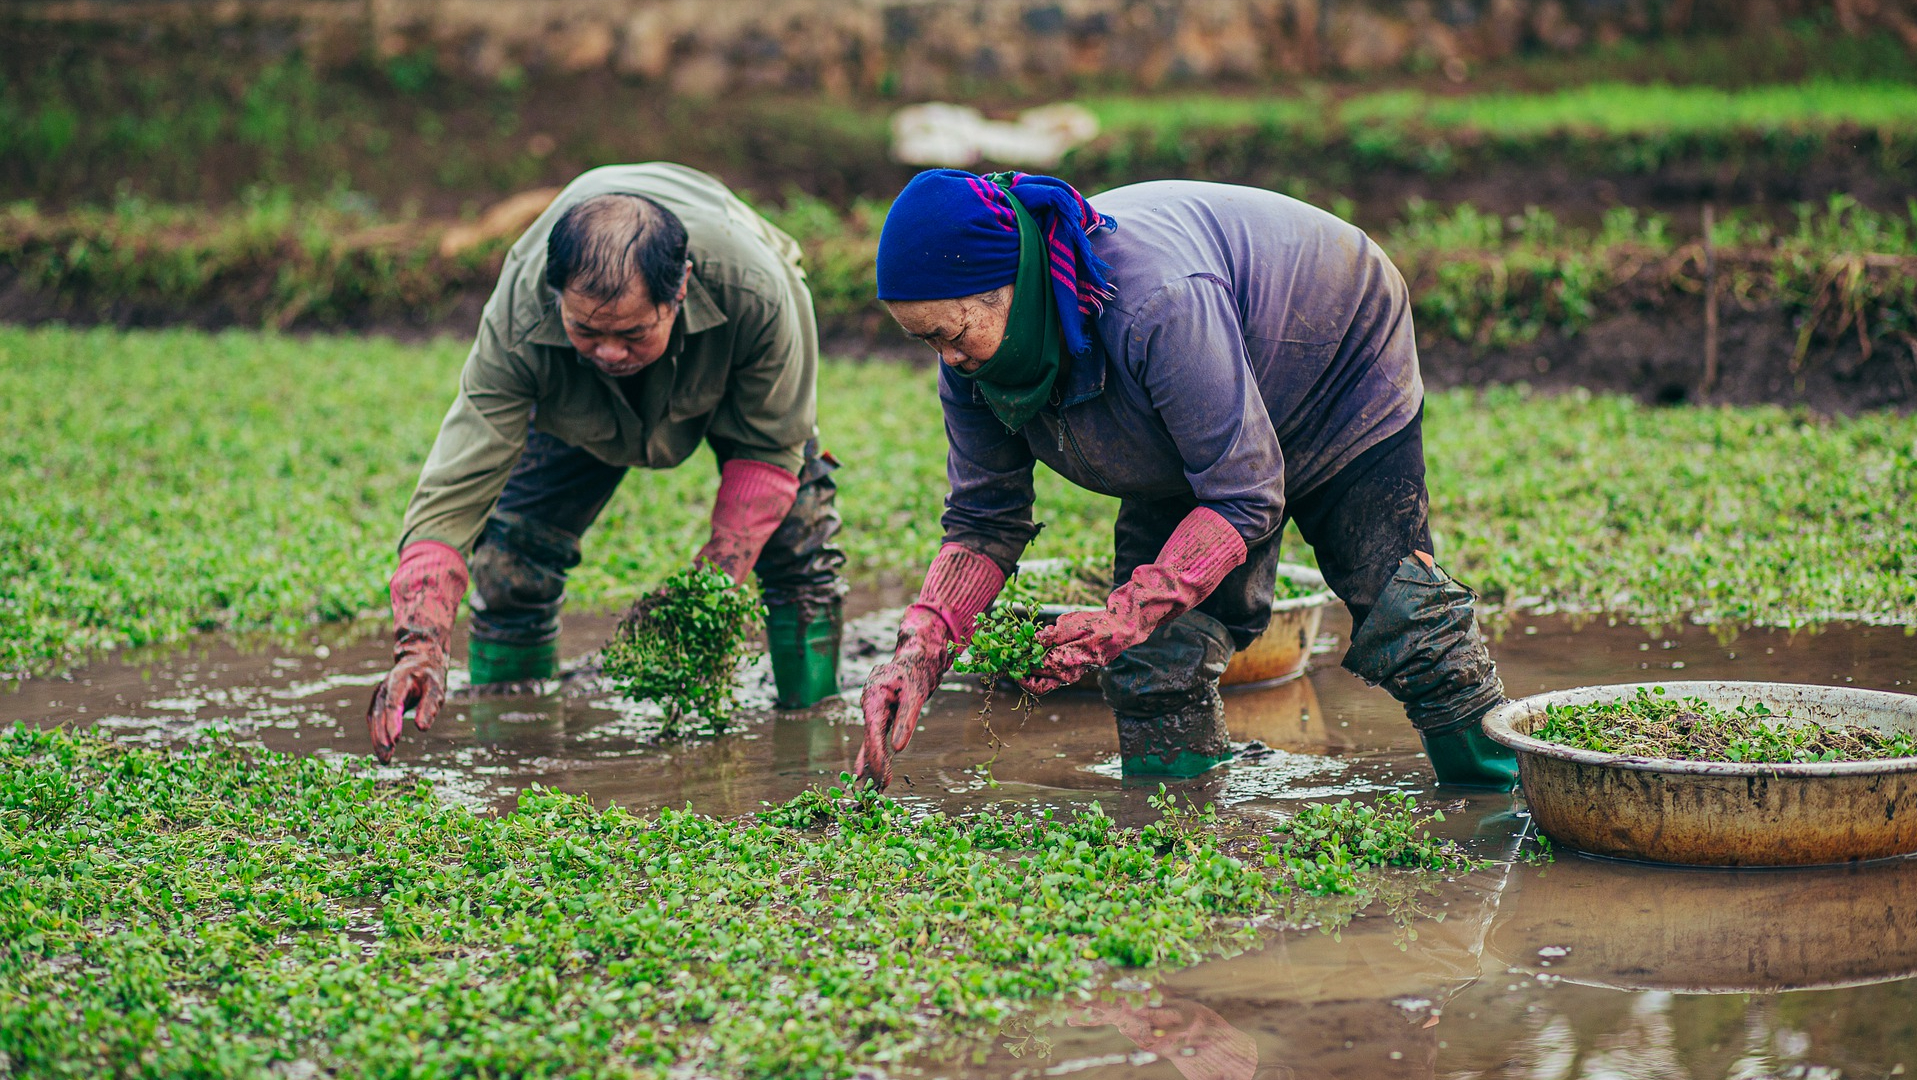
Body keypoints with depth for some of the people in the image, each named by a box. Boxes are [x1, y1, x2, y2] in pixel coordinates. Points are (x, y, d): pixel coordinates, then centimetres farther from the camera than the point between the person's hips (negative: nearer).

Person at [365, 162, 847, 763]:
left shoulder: (755, 289, -45)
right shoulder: (516, 320, -44)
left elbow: (768, 443, -26)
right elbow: (455, 490, -45)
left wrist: (720, 572, -37)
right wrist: (420, 648, -58)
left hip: (727, 367, 0)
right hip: (574, 401, 1)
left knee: (797, 536, -15)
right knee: (513, 553, -11)